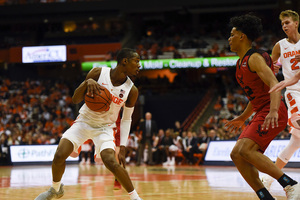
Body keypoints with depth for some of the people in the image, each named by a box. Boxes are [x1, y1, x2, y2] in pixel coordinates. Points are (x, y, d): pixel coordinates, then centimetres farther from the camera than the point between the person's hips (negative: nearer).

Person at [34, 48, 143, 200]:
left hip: (105, 127, -1)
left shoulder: (131, 90, -9)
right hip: (84, 121, 1)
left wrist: (122, 148, -8)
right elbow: (75, 99, -9)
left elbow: (126, 119, 2)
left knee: (111, 162, -27)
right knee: (59, 156, -14)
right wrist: (87, 83, -30)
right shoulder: (98, 73, -13)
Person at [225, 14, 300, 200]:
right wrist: (242, 118, 34)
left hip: (272, 112, -10)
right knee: (237, 155, 1)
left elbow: (274, 84, -26)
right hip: (261, 113, 10)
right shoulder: (242, 62, 18)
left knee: (245, 150, -24)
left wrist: (273, 111, -40)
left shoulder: (254, 58, -12)